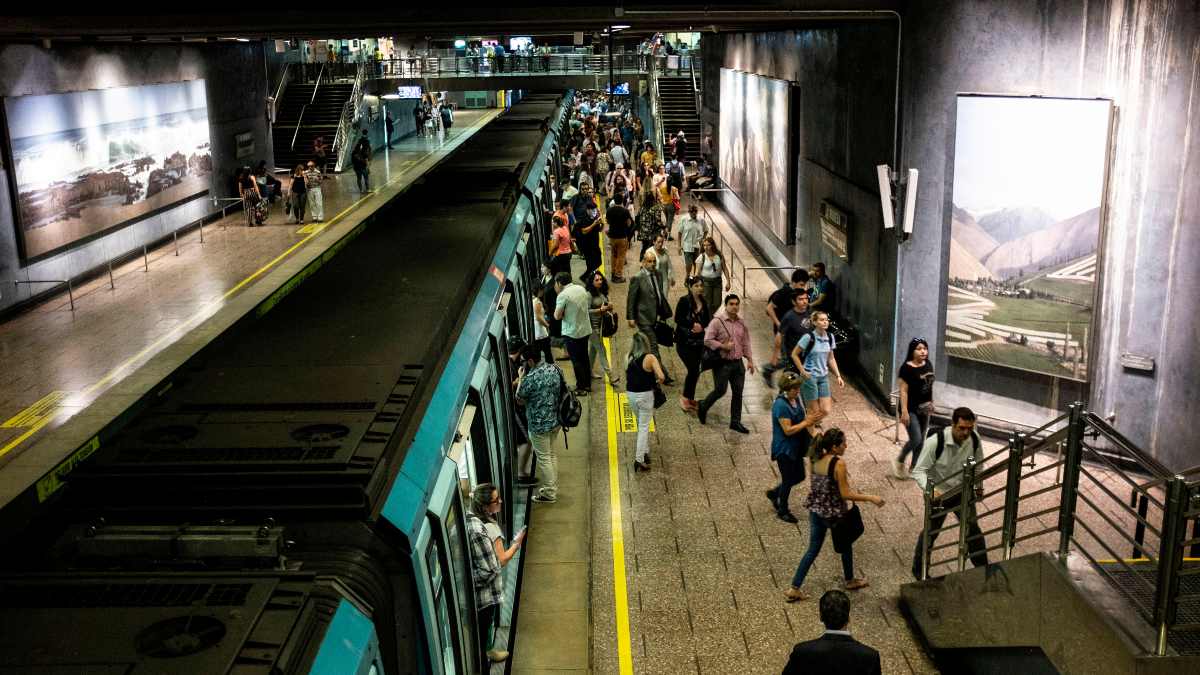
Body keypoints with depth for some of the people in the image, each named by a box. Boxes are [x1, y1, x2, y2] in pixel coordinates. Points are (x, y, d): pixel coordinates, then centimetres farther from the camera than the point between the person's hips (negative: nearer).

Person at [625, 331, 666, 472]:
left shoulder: (628, 358, 1)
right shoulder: (650, 358, -12)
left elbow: (627, 375, 2)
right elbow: (661, 377, -18)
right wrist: (658, 382, 2)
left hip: (630, 394, 5)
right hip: (645, 395, -5)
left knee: (642, 424, 23)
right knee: (644, 427, 2)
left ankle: (645, 452, 29)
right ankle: (639, 459, -4)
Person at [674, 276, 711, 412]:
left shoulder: (703, 303, 6)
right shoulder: (684, 301, -11)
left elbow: (707, 320, 8)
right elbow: (678, 319, -15)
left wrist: (701, 327, -12)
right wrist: (693, 324, -20)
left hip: (698, 342, 6)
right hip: (684, 341, -6)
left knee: (695, 370, 9)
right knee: (693, 369, -11)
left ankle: (690, 399, 24)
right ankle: (684, 398, 6)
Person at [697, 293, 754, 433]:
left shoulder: (741, 323, 9)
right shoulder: (717, 321, -10)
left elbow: (746, 343, 16)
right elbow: (707, 340, -14)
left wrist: (749, 360, 12)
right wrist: (723, 346, -18)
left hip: (737, 363, 6)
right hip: (722, 363, -6)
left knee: (738, 392, 6)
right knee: (720, 390, -3)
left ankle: (735, 422, 16)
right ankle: (702, 408, 24)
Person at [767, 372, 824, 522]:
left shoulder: (796, 399, 0)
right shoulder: (781, 405, -26)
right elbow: (788, 430, -26)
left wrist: (810, 421, -6)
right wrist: (806, 422, -22)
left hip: (796, 447, 8)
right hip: (784, 449, -8)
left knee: (799, 476, 18)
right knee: (788, 480, 7)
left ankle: (774, 493, 40)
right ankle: (782, 511, 27)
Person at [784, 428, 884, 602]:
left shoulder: (816, 459, -2)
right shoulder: (839, 464, -23)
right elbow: (845, 494, -21)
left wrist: (851, 492, 20)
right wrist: (871, 498, -12)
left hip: (816, 511, 6)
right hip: (834, 514, -6)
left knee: (813, 549, 14)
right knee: (846, 546, 22)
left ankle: (794, 589, 12)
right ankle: (849, 581, 43)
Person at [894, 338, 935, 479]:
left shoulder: (928, 365, 3)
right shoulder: (907, 368, -17)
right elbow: (903, 391, -18)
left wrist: (931, 403, 17)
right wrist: (904, 411, -21)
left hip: (923, 408, 7)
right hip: (911, 409, -7)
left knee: (921, 440, 11)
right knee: (916, 439, -11)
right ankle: (899, 462, 12)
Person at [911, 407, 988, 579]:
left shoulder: (974, 439, -16)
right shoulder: (935, 442, -31)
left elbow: (978, 464, 7)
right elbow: (918, 471, -27)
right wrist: (929, 489, -42)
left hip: (963, 491, 4)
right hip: (939, 493, -4)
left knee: (973, 529, 14)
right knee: (931, 531, 10)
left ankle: (983, 567, 34)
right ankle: (918, 569, 31)